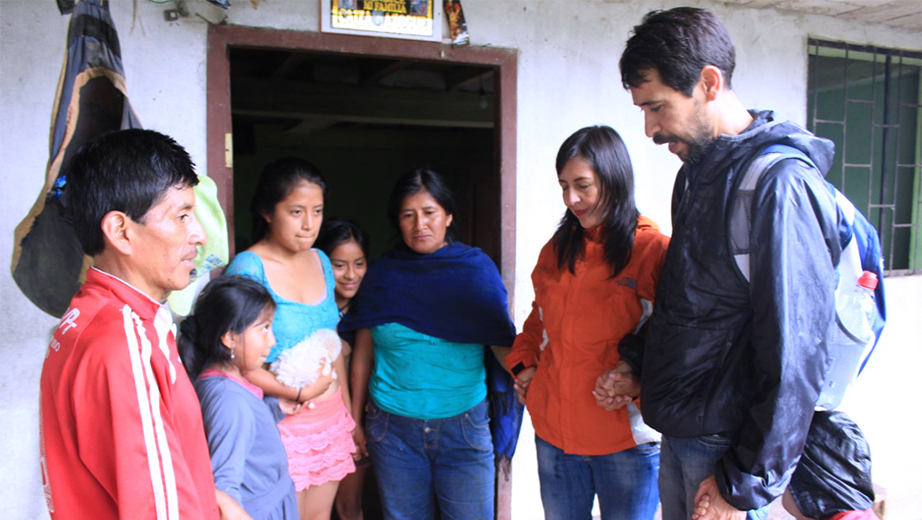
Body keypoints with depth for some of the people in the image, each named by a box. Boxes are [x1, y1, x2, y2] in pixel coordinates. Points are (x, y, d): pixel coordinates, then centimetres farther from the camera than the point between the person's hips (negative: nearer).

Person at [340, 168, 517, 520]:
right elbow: (363, 355, 7)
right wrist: (356, 423, 9)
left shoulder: (477, 268, -1)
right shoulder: (383, 273, 2)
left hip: (464, 426, -1)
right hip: (393, 427, 1)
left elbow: (503, 343, 1)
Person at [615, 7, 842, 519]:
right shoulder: (696, 171, 8)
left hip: (728, 441, -8)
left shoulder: (780, 184, -21)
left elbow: (794, 356, -22)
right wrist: (637, 361, 5)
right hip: (679, 430, 8)